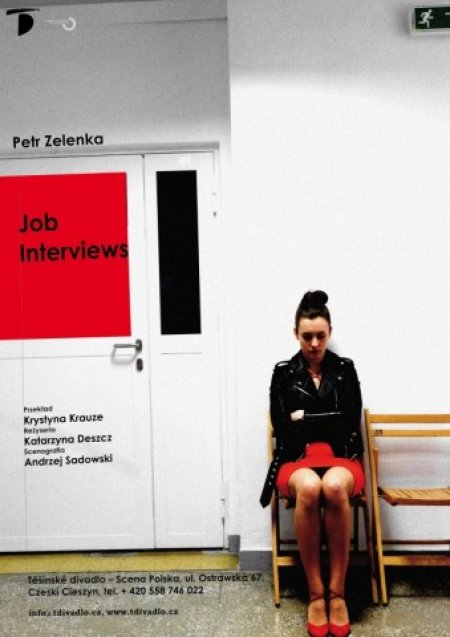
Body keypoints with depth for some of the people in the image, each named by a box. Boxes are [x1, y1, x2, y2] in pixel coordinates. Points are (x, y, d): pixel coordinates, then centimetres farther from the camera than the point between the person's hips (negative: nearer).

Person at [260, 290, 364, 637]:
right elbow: (283, 429, 1)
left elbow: (349, 422, 0)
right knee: (308, 487, -36)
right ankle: (316, 593, -22)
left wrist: (304, 418, -2)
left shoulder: (345, 369, 11)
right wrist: (326, 421, -6)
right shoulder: (283, 372, 9)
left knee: (334, 486, -36)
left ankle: (337, 592, -21)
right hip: (297, 457, 0)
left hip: (341, 456, 0)